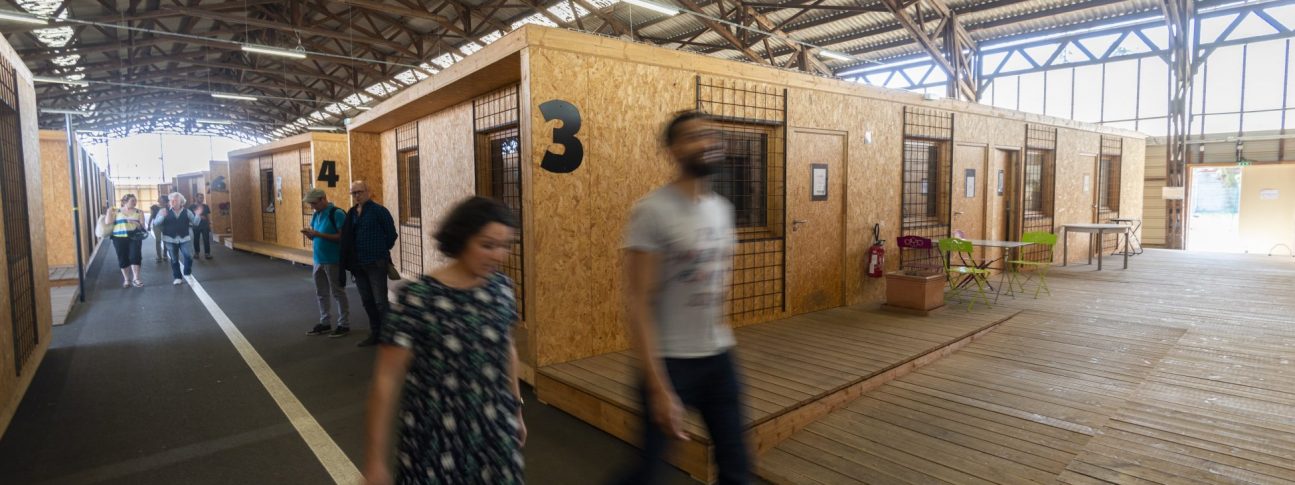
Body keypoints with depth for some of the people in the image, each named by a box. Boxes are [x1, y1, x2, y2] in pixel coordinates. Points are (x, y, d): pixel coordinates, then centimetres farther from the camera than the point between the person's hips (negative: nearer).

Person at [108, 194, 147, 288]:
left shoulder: (139, 212, 8)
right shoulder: (116, 212, 8)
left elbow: (142, 226, 2)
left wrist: (136, 223, -17)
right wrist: (109, 211, 0)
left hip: (134, 238, -1)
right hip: (119, 238, 1)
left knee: (135, 256, -12)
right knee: (123, 259, 4)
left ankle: (136, 278, -4)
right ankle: (126, 279, 16)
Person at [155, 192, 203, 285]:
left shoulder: (186, 211, 2)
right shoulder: (164, 211, -1)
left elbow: (195, 223, 4)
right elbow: (156, 223, -7)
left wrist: (198, 215, -16)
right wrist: (162, 216, -27)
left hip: (184, 238, 0)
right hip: (170, 239, 0)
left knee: (189, 256, -11)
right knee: (174, 259, 6)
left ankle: (187, 272, 15)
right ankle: (178, 277, 15)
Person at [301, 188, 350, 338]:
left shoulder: (337, 213, -13)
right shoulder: (316, 215, 11)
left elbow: (342, 237, -19)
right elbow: (316, 238, 18)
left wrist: (319, 234, -23)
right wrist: (309, 234, -5)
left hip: (333, 261, -8)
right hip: (319, 260, 8)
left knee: (338, 293, 0)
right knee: (321, 293, 14)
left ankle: (344, 325, 8)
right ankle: (325, 323, 26)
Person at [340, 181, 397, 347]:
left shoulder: (379, 210, -10)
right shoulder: (351, 213, 10)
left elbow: (391, 234, -7)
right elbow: (346, 238, 17)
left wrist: (382, 251, 2)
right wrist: (349, 261, 11)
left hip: (376, 263, -7)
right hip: (358, 264, 7)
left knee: (380, 301, -5)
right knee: (367, 301, 14)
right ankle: (375, 334, 25)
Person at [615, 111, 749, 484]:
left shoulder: (723, 208, 5)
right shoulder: (652, 210, -16)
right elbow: (638, 302, -19)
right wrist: (658, 388, -21)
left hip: (720, 357, 6)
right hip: (670, 360, -6)